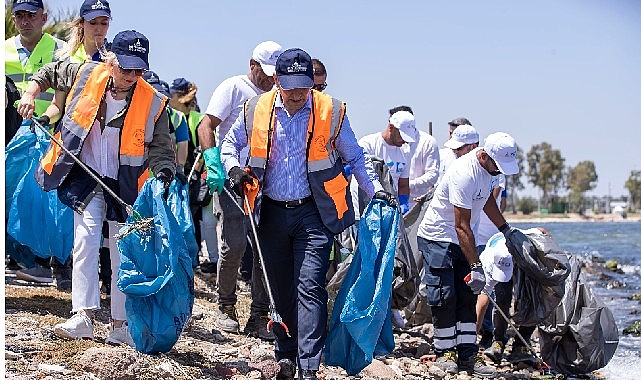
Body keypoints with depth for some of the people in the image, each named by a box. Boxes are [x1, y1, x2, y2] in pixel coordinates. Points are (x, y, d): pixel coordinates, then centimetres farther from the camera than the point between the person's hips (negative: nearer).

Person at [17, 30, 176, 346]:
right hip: (86, 178, 0)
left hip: (126, 186, 0)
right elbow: (49, 72, 13)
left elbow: (162, 149, -5)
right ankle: (82, 315, -21)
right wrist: (30, 94, 0)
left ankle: (120, 325, 12)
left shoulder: (153, 103, -12)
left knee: (124, 255, 4)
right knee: (86, 237, -17)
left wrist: (164, 173, -24)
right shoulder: (85, 75, -7)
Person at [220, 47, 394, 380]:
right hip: (271, 213, 3)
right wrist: (233, 168, -4)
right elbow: (230, 143, 16)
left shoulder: (331, 112, -6)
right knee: (280, 289, 12)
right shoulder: (256, 110, -1)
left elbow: (354, 158, 7)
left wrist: (376, 190, -4)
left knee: (309, 287, -12)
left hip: (313, 214, -3)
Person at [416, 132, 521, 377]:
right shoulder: (465, 174, -29)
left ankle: (467, 354, 1)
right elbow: (462, 227, -29)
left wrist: (506, 228, 26)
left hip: (462, 241, 8)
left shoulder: (488, 166, -1)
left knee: (467, 298, 2)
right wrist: (476, 266, -31)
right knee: (444, 297, -9)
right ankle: (444, 352, 3)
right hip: (437, 238, -8)